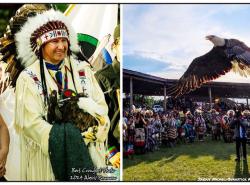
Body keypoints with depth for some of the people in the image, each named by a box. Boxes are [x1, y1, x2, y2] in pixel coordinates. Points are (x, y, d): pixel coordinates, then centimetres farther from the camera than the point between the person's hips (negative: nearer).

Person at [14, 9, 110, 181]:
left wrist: (95, 128, -18)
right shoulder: (28, 79, -5)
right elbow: (30, 122, -10)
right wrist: (62, 139, -21)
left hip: (88, 151, 3)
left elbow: (101, 104, 1)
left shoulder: (82, 69, 5)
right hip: (49, 156, -3)